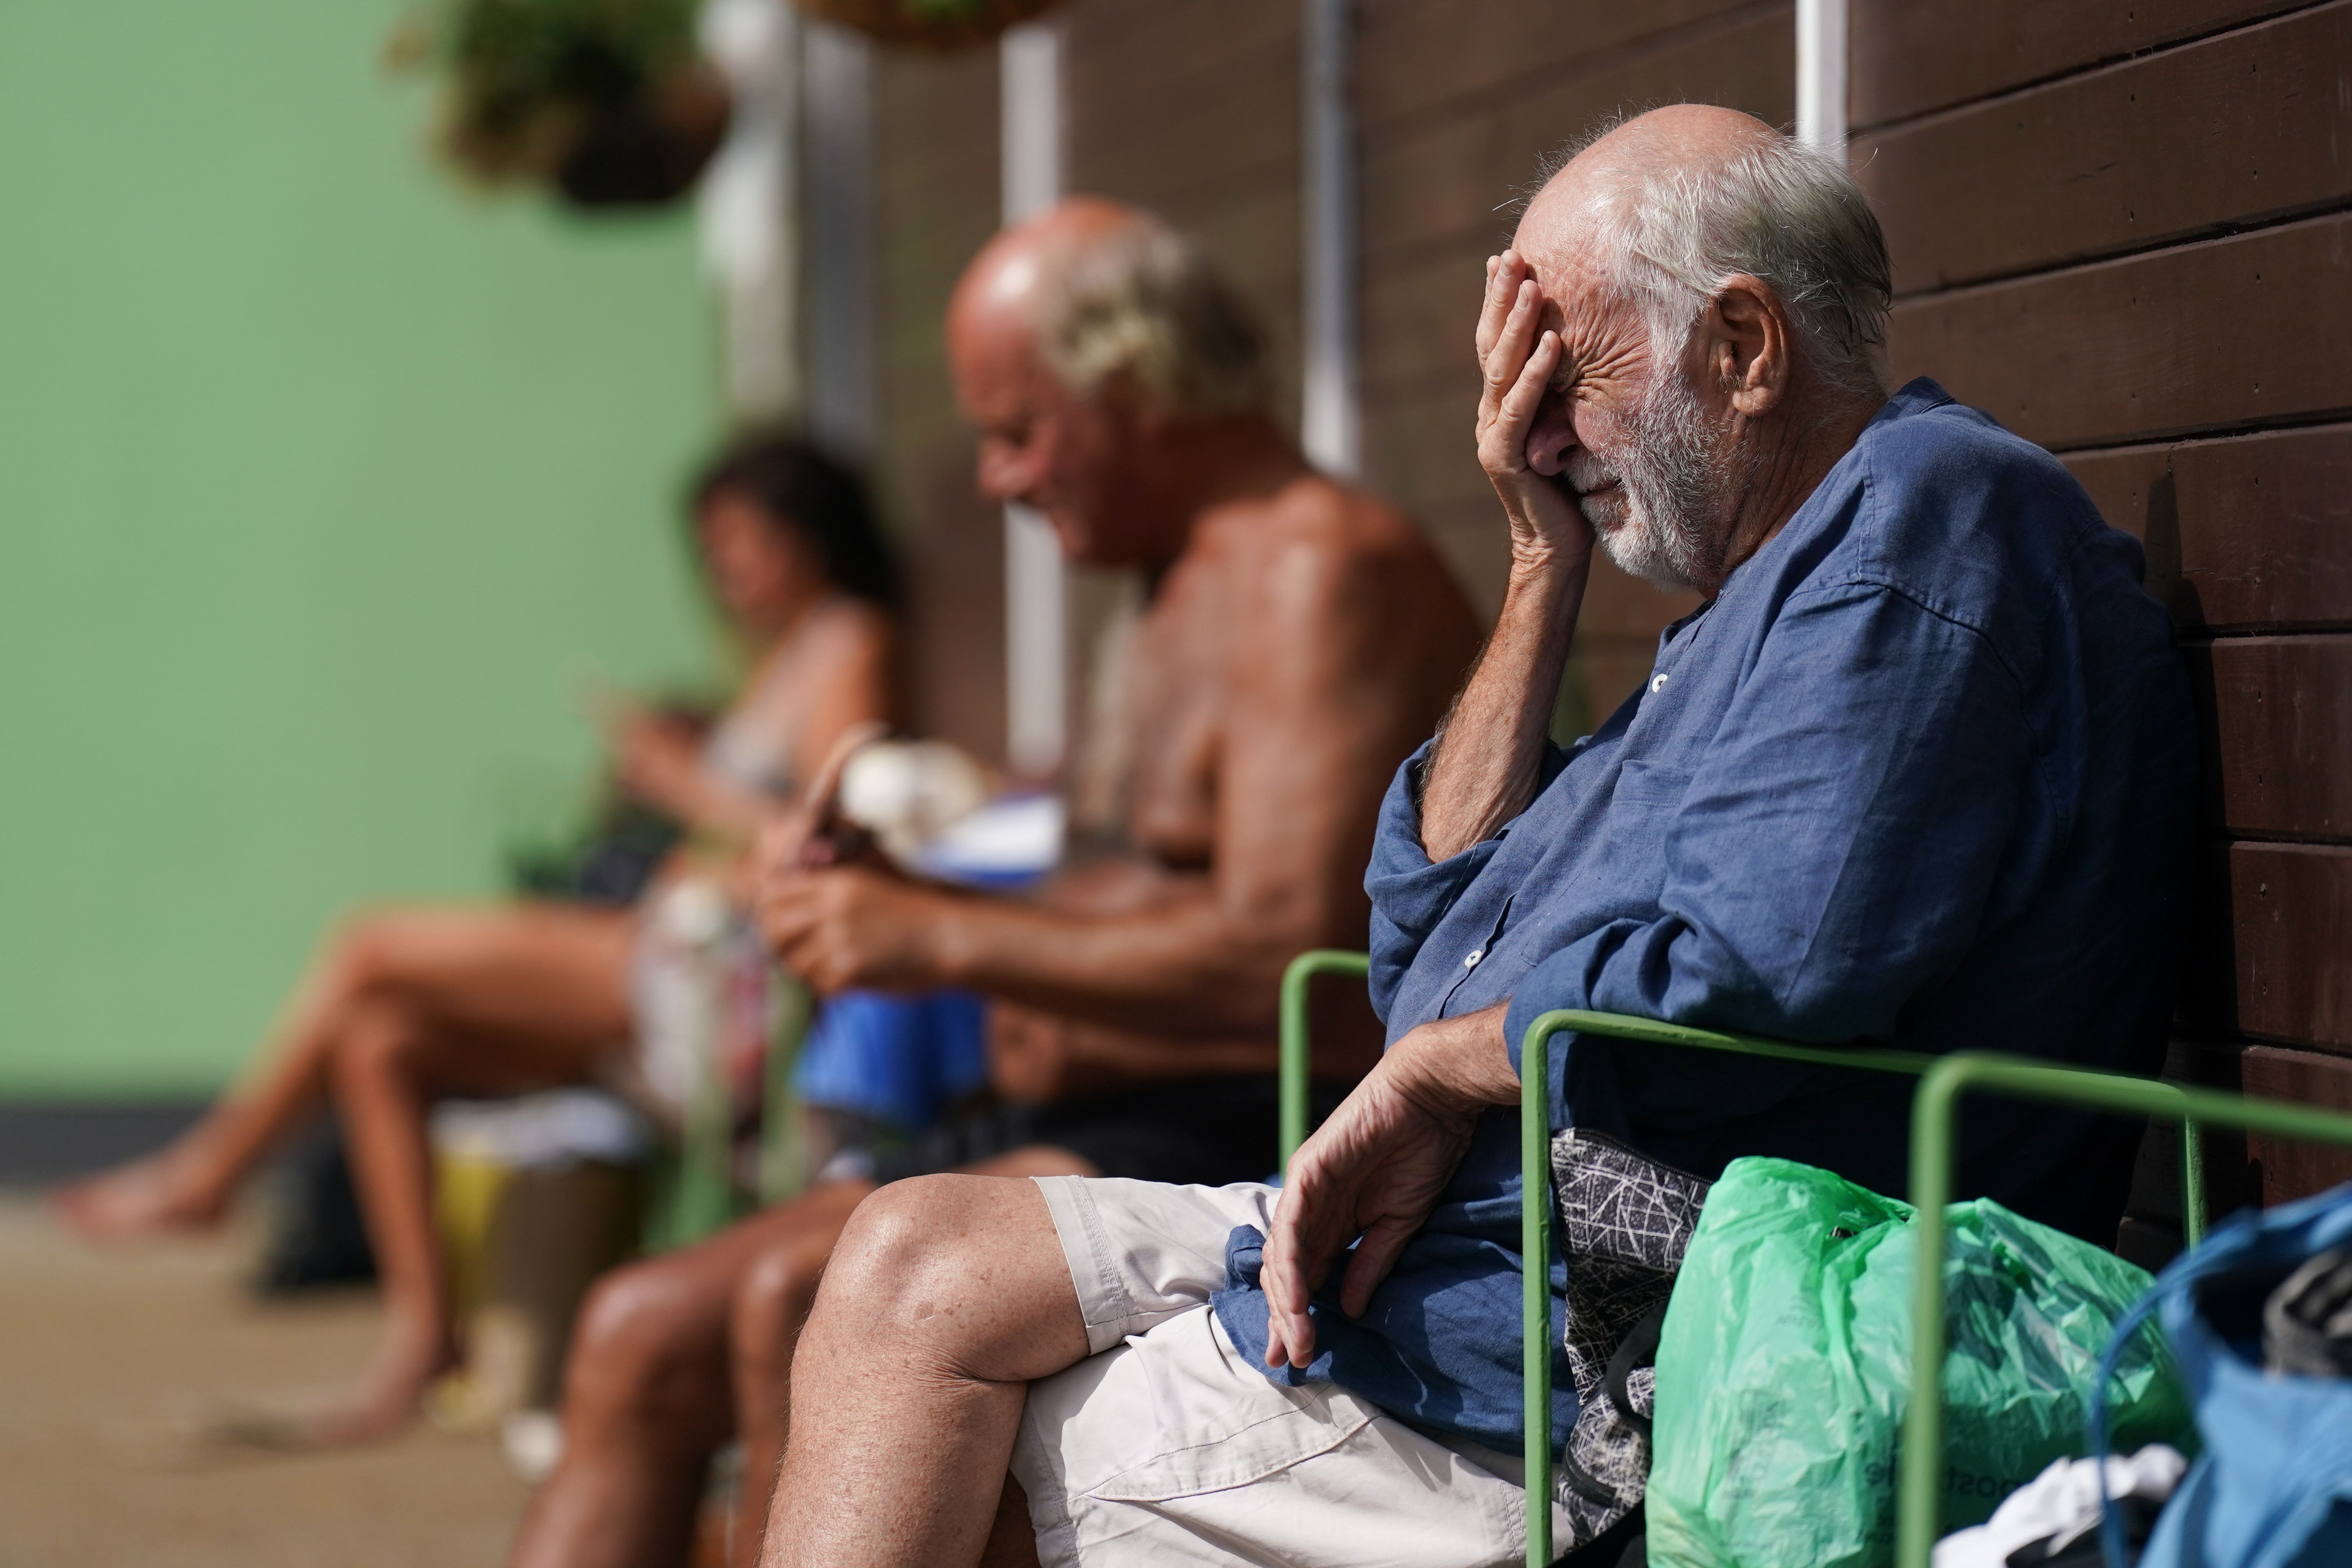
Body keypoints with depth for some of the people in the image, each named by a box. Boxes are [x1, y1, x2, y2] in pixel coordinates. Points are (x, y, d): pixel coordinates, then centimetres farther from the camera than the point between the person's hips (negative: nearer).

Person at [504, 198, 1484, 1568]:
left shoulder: (1325, 571, -13)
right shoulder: (1197, 580, 20)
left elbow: (1285, 962, -24)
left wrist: (948, 943, -16)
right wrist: (893, 894, 8)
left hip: (1249, 1146, -10)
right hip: (1080, 1130, 10)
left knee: (802, 1305, -29)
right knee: (640, 1341, 1)